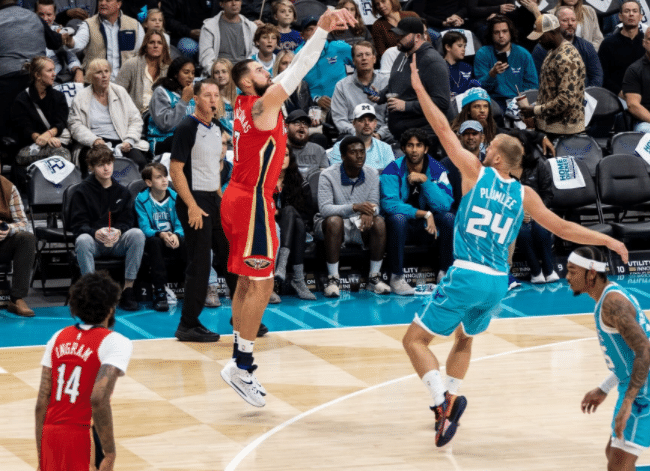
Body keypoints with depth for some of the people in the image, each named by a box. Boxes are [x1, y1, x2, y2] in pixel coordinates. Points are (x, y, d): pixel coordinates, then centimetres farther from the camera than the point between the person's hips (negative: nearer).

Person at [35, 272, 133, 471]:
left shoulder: (59, 338, 11)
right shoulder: (116, 342, -8)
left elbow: (41, 403, 8)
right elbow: (98, 398, -23)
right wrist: (110, 453, -17)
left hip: (51, 433, 6)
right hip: (82, 438, -6)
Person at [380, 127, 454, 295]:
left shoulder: (437, 170, -5)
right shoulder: (393, 171, -12)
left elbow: (445, 205, -18)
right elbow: (389, 204, -26)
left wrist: (424, 180, -27)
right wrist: (424, 214, -29)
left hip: (428, 226, 3)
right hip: (402, 226, -3)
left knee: (448, 217, -24)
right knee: (398, 217, -35)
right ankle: (396, 277, -28)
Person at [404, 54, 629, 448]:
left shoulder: (477, 172, -1)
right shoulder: (524, 194, 7)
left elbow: (444, 129, 1)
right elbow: (562, 228, 8)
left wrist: (419, 88, 7)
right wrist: (608, 240, 19)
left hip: (467, 276, -5)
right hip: (498, 282, 5)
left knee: (415, 339, 1)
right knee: (465, 338, 31)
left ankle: (444, 400, -19)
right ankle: (448, 403, 26)